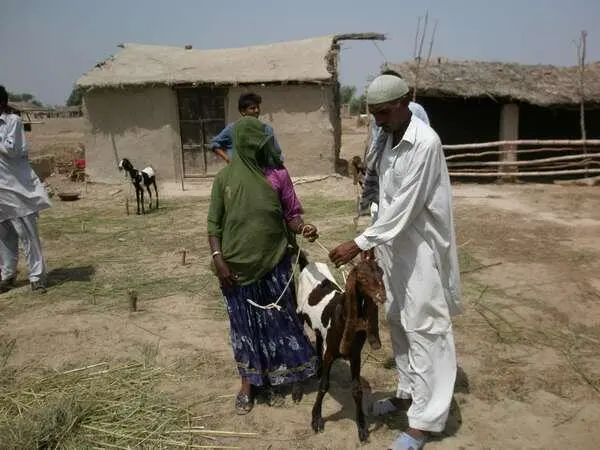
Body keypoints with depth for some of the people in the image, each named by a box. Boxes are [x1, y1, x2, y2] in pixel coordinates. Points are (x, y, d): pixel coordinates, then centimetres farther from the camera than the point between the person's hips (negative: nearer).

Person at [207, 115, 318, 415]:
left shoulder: (278, 175, -3)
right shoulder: (225, 178, -4)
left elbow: (290, 214, 1)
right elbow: (214, 224, 0)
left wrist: (302, 228, -20)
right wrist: (218, 259, -9)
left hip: (274, 263, 1)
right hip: (238, 266, 0)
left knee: (275, 321, 11)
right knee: (244, 324, 12)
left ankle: (273, 379, 32)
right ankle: (248, 382, 30)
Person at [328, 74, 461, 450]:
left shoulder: (425, 143, -21)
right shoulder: (385, 140, 6)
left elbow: (404, 206, -24)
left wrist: (360, 244, -25)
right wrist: (375, 243, 12)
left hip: (421, 249, -8)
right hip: (395, 245, 9)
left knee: (424, 328, 0)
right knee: (398, 322, 18)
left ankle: (425, 419, 11)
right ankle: (409, 392, 36)